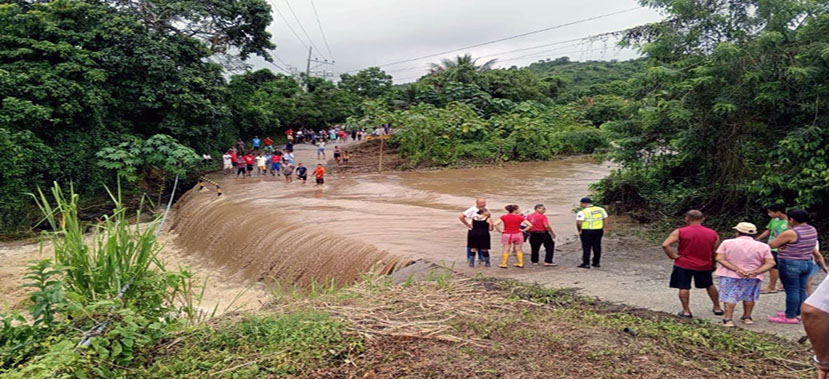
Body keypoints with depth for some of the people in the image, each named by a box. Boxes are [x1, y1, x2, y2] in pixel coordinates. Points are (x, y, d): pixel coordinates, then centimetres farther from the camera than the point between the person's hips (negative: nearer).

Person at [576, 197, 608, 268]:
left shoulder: (582, 212, -13)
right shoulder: (600, 209, 6)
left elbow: (579, 223, -19)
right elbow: (605, 219, 8)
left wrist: (579, 230, -5)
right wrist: (604, 228, 14)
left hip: (587, 232, -5)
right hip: (598, 231, 5)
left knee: (586, 247, 2)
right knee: (597, 247, 13)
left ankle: (586, 264, 4)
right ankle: (597, 263, 19)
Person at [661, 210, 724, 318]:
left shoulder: (680, 232, -11)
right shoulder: (713, 234, -1)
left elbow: (665, 245, -20)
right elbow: (715, 252, 5)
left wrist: (673, 256, -9)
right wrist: (713, 264, 19)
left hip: (683, 264, -3)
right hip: (704, 266, 4)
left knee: (684, 288, 7)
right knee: (710, 286, 22)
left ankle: (686, 311, 8)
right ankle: (717, 308, 32)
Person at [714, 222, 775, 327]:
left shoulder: (727, 243, -6)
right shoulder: (763, 246, -3)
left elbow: (720, 258, -13)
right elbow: (770, 263, -10)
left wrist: (736, 269, -17)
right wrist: (755, 272, -17)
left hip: (730, 275, -1)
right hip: (753, 277, 1)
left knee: (730, 296, 5)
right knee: (749, 297, 19)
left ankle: (728, 319, 0)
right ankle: (747, 317, 28)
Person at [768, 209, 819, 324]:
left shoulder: (790, 233, -21)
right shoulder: (813, 230, 5)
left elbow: (772, 245, -14)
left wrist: (781, 243, 7)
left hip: (790, 265, -8)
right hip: (807, 263, 8)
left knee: (792, 290, -2)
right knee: (801, 290, 14)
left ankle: (790, 317, 3)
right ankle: (798, 314, 23)